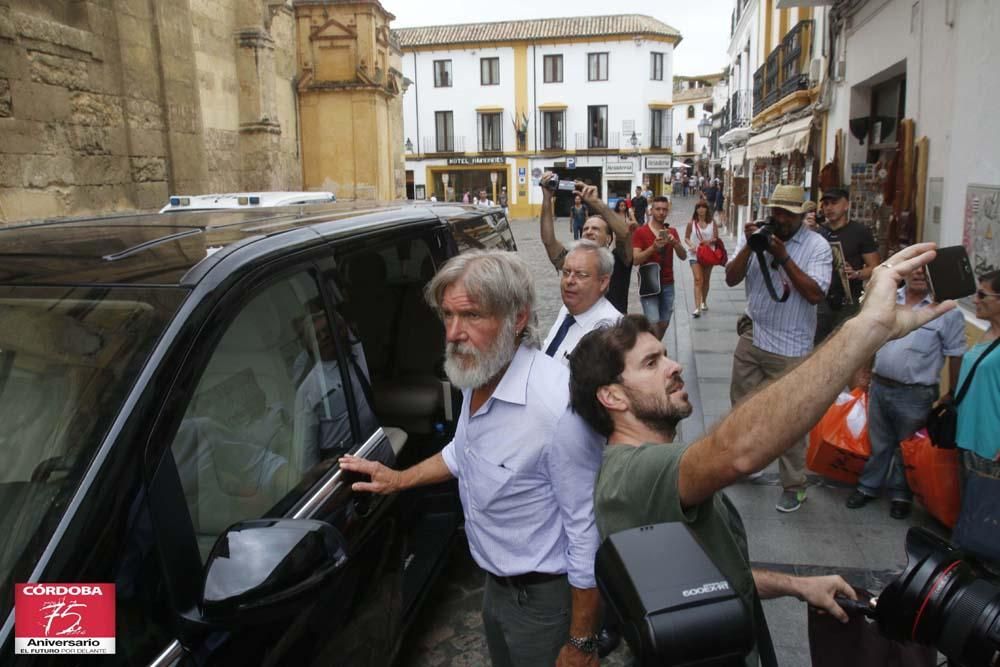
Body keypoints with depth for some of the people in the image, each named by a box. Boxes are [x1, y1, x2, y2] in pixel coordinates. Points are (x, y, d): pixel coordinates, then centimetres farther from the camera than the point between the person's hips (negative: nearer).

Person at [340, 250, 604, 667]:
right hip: (496, 583, 8)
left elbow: (588, 536, -28)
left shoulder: (559, 406, -35)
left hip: (542, 600, -8)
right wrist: (399, 480, 14)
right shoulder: (479, 375, -6)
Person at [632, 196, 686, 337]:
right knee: (654, 322, -15)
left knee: (664, 323, 5)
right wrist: (653, 247, -27)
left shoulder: (672, 231, 10)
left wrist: (675, 243, -17)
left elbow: (683, 256, 2)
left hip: (667, 284, 4)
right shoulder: (640, 232, -4)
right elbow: (636, 259, -12)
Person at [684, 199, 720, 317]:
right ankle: (697, 308, -19)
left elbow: (716, 238, 4)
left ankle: (704, 302, 36)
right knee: (698, 280, -14)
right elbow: (686, 238, 6)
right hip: (695, 254, -2)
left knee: (706, 280, 14)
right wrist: (691, 245, -13)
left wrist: (710, 241, -17)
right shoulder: (692, 223, -2)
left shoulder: (712, 223, 0)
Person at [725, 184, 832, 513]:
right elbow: (731, 279, -2)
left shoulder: (817, 245, -8)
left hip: (790, 348, -4)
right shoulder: (757, 237, 2)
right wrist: (749, 246, -16)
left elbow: (815, 294, -17)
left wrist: (784, 257, -21)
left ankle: (793, 486, 15)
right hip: (752, 337, 5)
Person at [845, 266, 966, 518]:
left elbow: (956, 357, -7)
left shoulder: (947, 310, -12)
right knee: (878, 443, 19)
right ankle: (868, 486, 35)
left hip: (915, 395, -4)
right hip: (879, 386, 4)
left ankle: (901, 494, 32)